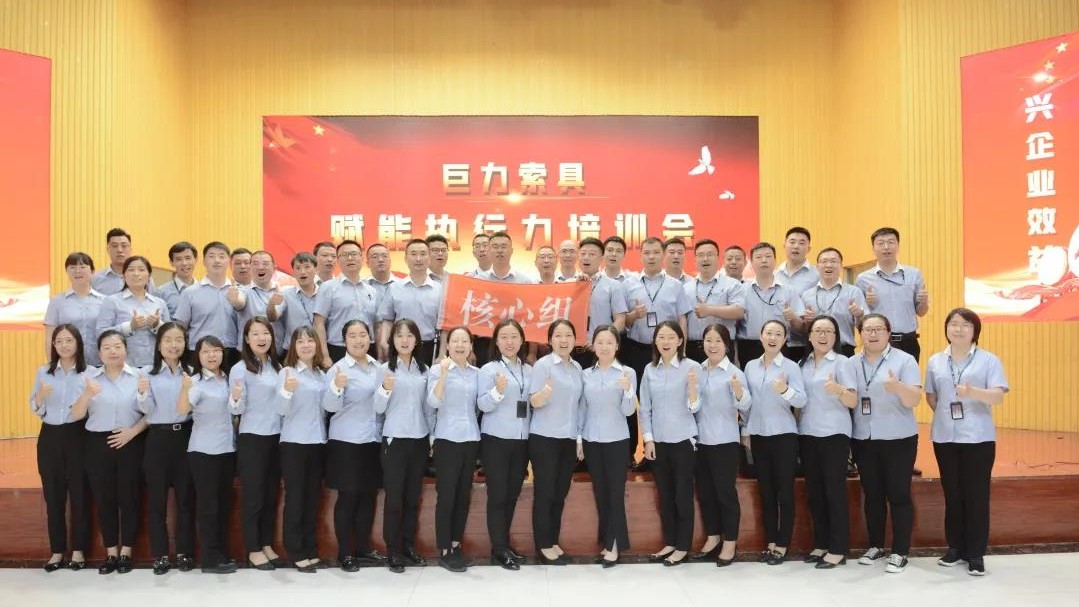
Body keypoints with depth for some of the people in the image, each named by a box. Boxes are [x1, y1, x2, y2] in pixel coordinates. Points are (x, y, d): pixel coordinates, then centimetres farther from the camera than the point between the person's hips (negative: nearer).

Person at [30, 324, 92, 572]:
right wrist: (41, 396, -13)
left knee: (79, 494, 3)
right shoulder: (43, 372, 6)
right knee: (53, 495, 7)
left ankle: (78, 550, 14)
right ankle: (57, 551, 17)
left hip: (77, 436, -3)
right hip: (50, 437, 3)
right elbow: (35, 409, 7)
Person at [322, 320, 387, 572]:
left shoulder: (377, 367, 8)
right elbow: (329, 406, -19)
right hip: (346, 442, -6)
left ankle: (363, 549, 24)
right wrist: (337, 387, -35)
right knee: (347, 498, 1)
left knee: (368, 496, 12)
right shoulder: (338, 368, -8)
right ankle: (344, 553, 12)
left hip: (373, 440, 6)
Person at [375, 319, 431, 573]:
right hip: (395, 439, -3)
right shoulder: (385, 369, -3)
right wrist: (385, 389, -25)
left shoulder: (424, 370, 7)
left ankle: (409, 545, 21)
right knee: (394, 496, 1)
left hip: (419, 439, 4)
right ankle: (393, 550, 10)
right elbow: (378, 409, -6)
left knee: (413, 496, 10)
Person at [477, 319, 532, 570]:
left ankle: (504, 543, 22)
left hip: (521, 439, 5)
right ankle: (499, 549, 5)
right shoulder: (489, 369, -5)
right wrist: (498, 390, -28)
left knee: (512, 494, 11)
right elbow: (483, 405, -13)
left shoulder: (529, 370, 9)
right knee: (497, 495, -1)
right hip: (496, 440, -5)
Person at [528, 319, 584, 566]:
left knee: (560, 493, 11)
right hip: (545, 438, -6)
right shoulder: (543, 364, -9)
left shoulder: (577, 367, 9)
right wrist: (545, 392, -36)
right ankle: (544, 546, 11)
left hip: (569, 439, 6)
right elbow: (534, 402, -13)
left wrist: (580, 438, 14)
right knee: (545, 493, 2)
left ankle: (553, 541, 21)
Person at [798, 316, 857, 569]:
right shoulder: (803, 364, 11)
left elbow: (853, 401, -14)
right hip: (807, 434, 5)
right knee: (814, 491, 10)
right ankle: (821, 544, 20)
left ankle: (838, 550, 5)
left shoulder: (842, 362, -4)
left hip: (834, 434, -5)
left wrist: (838, 390, -32)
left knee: (834, 490, -2)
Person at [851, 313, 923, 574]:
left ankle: (900, 552, 10)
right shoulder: (852, 363, 7)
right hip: (863, 439, 4)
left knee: (898, 494, 2)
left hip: (898, 439, -4)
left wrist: (898, 387, -33)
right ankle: (875, 545, 24)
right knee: (872, 495, 12)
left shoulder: (904, 360, -5)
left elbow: (914, 400, -14)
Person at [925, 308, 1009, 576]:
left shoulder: (989, 360, -2)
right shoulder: (935, 361, 8)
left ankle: (976, 553, 11)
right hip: (944, 437, 3)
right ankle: (955, 548, 21)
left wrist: (973, 393, -30)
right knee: (952, 494, 10)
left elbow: (998, 397, -12)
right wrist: (945, 416, 5)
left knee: (977, 495, 1)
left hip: (978, 437, -3)